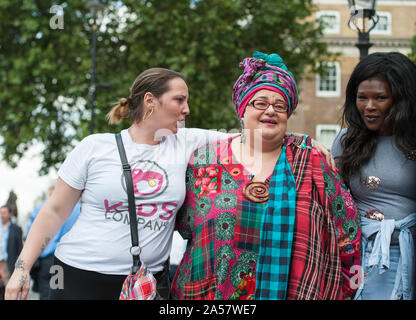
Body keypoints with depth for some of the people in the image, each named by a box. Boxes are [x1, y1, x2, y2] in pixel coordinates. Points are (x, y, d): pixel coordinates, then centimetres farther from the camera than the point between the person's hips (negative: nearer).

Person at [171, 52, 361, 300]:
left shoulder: (311, 163, 1)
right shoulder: (204, 161, 1)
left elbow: (346, 231, 5)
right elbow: (184, 224, 11)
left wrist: (343, 289, 5)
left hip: (287, 291, 0)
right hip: (211, 292, 0)